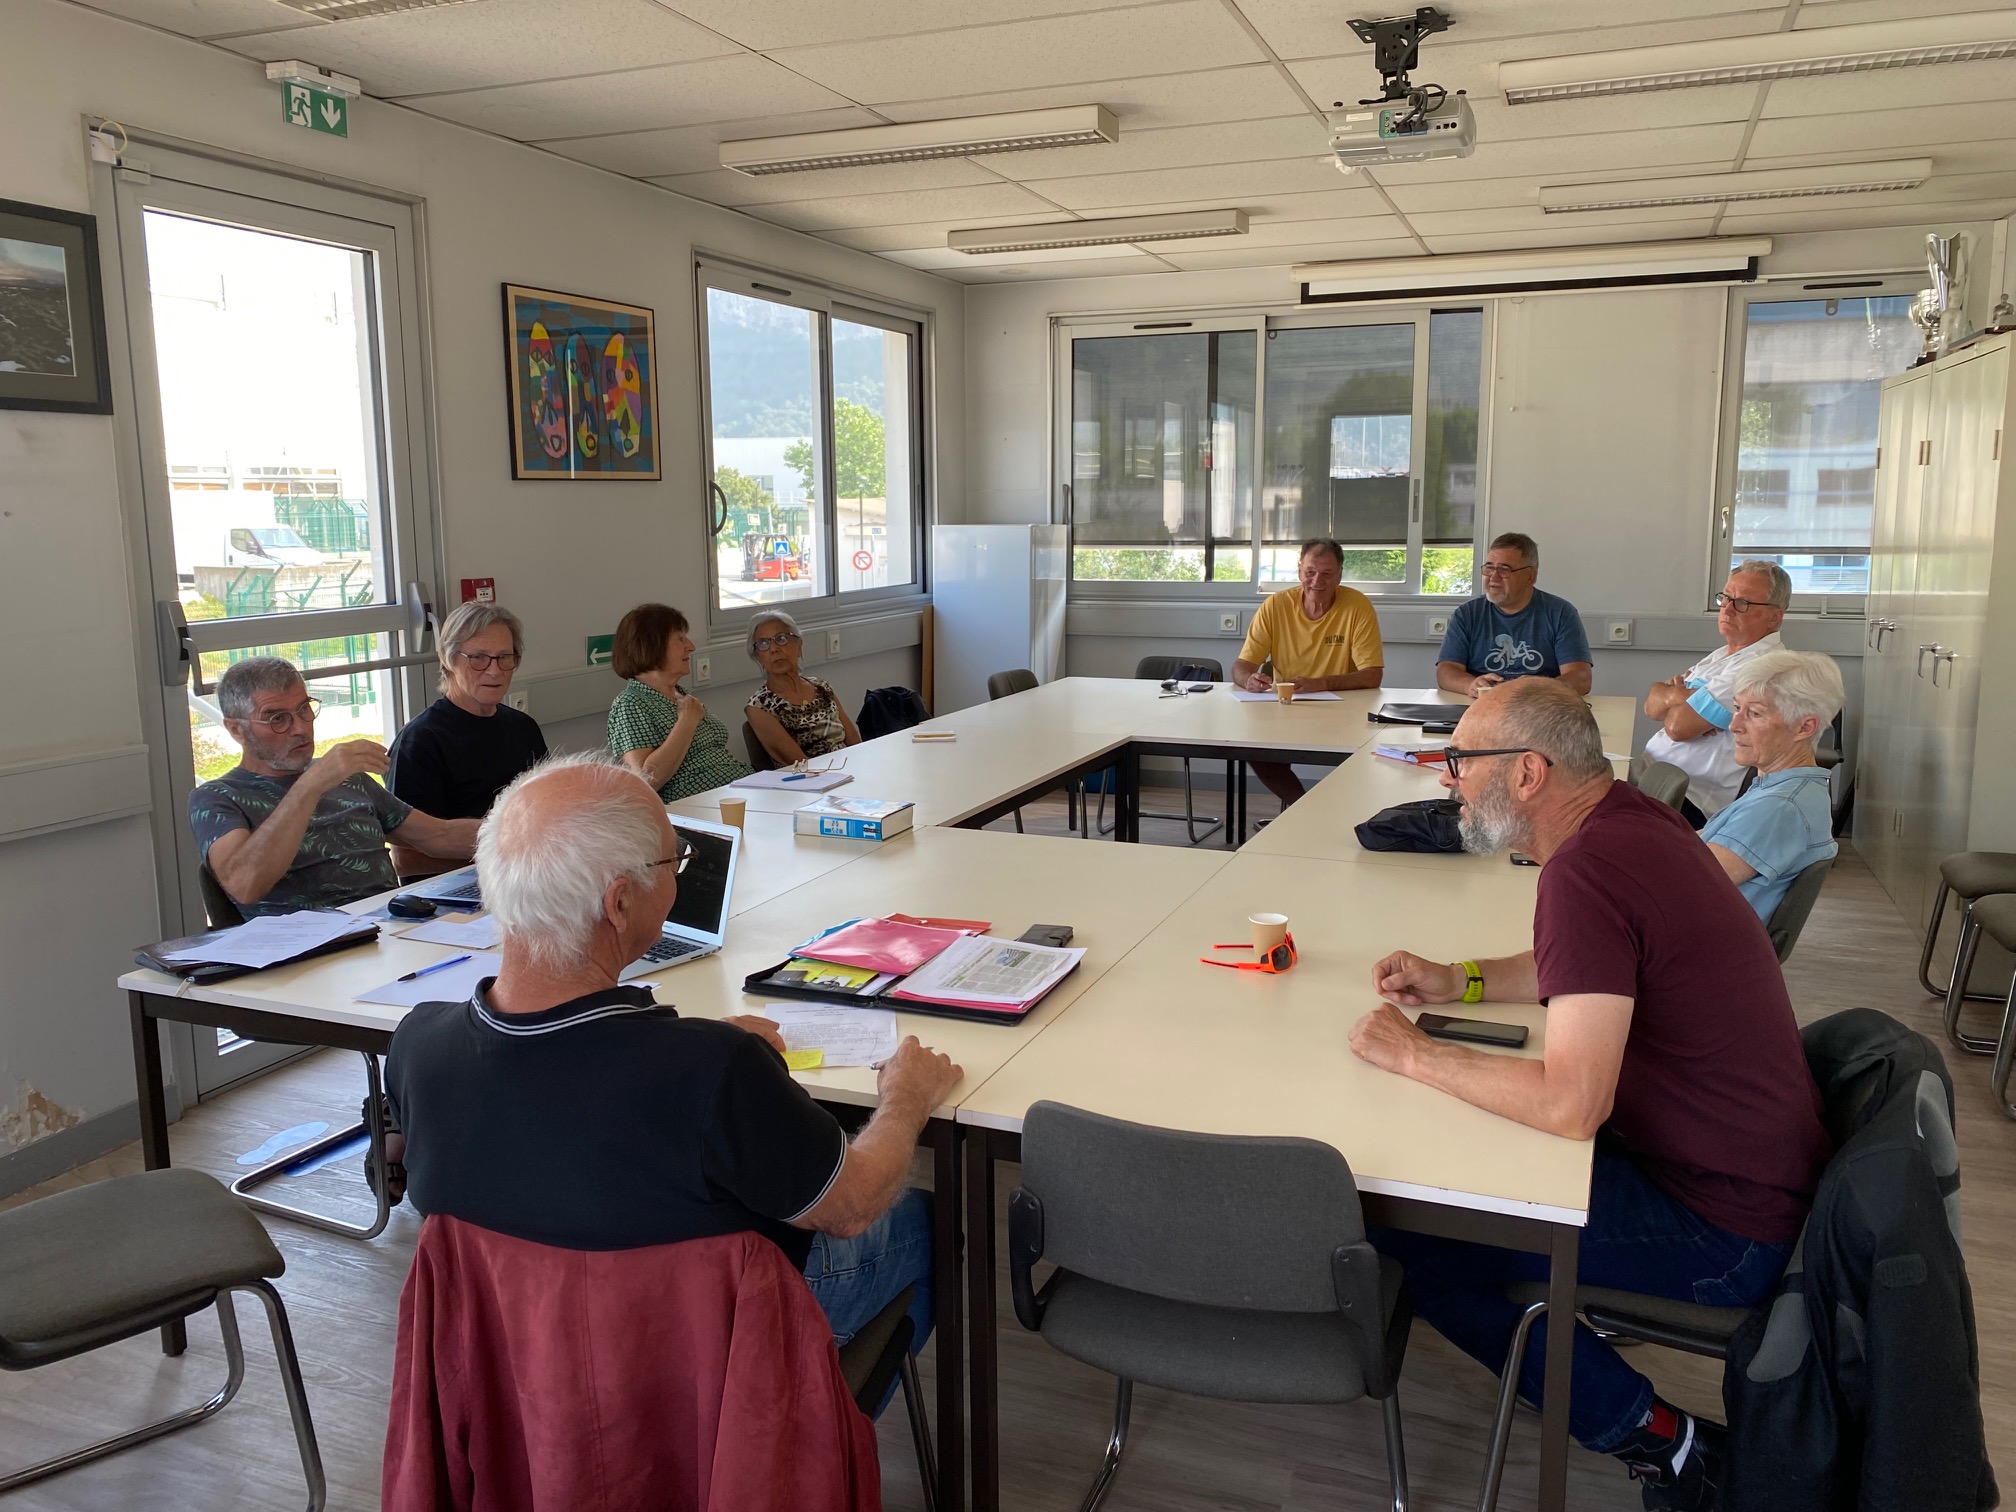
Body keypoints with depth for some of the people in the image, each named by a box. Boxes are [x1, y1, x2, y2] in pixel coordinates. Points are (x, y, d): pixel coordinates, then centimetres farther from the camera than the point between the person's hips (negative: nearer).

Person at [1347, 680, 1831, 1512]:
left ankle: (1650, 1431, 3)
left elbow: (1570, 1106, -32)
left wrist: (1414, 1054, -19)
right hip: (1751, 1169, 10)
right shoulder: (1626, 816, 0)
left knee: (1404, 1233, -11)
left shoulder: (1586, 871, -28)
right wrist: (1461, 981, 7)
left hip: (1720, 1232, -9)